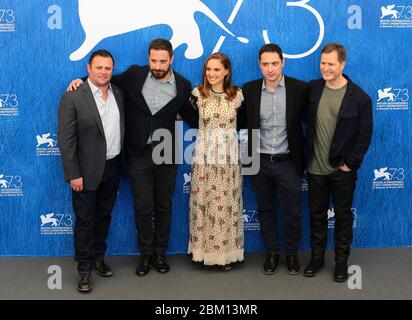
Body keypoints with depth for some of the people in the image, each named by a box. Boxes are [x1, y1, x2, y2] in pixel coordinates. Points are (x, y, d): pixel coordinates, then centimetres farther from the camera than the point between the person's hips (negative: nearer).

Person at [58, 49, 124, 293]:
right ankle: (84, 269, 19)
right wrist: (73, 174, -16)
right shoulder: (73, 98, -13)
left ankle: (98, 258, 35)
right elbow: (66, 140, -14)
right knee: (85, 220, 6)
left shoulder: (119, 93, 4)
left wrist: (122, 162, 8)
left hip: (112, 168, 5)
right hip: (87, 171, -5)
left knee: (104, 216, 18)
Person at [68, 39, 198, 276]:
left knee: (164, 205, 11)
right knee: (143, 207, 7)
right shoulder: (134, 75, -5)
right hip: (139, 153, 0)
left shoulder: (182, 86, -4)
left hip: (167, 153, 0)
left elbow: (192, 118, 5)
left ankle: (160, 252, 28)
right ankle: (146, 253, 24)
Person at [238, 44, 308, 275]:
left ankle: (292, 253, 31)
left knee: (293, 213, 8)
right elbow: (241, 123, 6)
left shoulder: (300, 88, -7)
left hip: (287, 162, -1)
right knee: (266, 211, 15)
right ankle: (272, 253, 32)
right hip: (260, 162, 2)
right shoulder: (249, 90, -2)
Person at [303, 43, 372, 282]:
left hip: (343, 170, -3)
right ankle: (317, 257, 30)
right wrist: (307, 156, 3)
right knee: (317, 214, 14)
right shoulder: (312, 89, -1)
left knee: (343, 215, 11)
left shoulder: (360, 97, -11)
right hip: (316, 168, 3)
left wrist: (350, 163, -9)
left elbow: (365, 134, -8)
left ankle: (341, 261, 27)